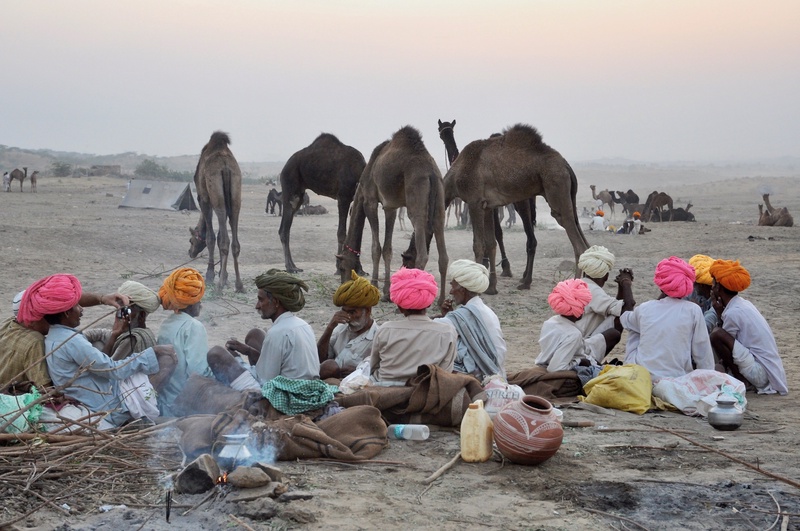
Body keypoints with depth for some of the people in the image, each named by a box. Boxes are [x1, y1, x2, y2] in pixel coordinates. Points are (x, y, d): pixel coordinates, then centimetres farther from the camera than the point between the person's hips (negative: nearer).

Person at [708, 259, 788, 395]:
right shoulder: (744, 304, 10)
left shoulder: (733, 313, -18)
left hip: (760, 373, -10)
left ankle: (740, 380, -6)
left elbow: (719, 338, -8)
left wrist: (719, 313, -4)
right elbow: (728, 338, 13)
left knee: (716, 336, -21)